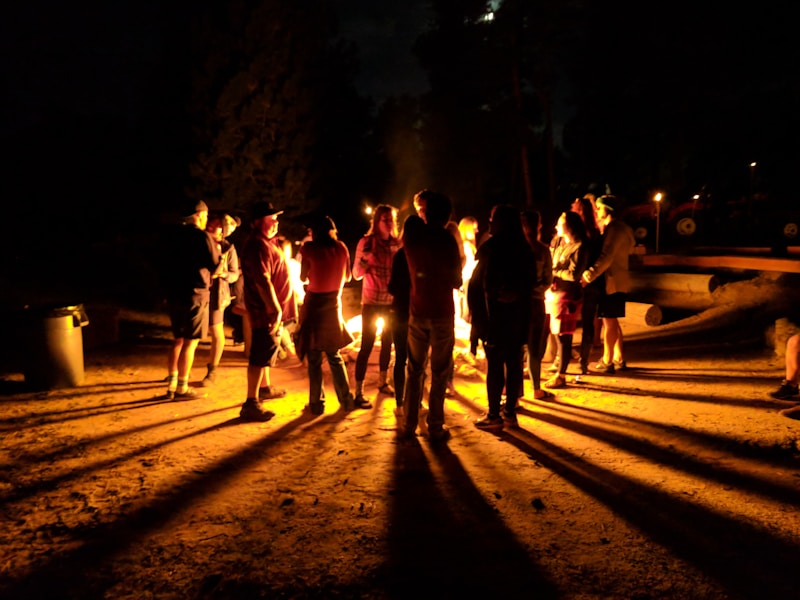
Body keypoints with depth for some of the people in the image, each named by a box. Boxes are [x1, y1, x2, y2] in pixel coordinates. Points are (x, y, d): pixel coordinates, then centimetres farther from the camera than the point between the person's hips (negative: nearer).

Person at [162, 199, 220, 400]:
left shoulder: (174, 235, 11)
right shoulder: (202, 236, -12)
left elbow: (168, 263, 18)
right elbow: (215, 264, -10)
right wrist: (218, 251, 7)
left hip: (174, 293, 8)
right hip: (195, 293, -7)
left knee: (179, 339, 17)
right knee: (190, 342, -1)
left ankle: (171, 385, 21)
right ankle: (181, 388, 3)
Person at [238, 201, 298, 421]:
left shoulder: (265, 243, 16)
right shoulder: (258, 246, -19)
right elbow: (263, 281, -27)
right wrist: (275, 309, -28)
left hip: (270, 309, 11)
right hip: (267, 310, -11)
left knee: (265, 351, 23)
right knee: (260, 355, -8)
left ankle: (265, 388, 39)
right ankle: (251, 403, -5)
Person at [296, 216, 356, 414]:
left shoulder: (309, 248, -9)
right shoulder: (341, 247, 1)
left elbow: (303, 277, -3)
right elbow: (347, 276, 9)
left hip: (314, 304, -3)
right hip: (333, 304, 3)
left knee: (314, 358, 5)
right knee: (334, 356, 16)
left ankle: (317, 403, 8)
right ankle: (346, 399, 16)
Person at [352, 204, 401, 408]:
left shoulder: (397, 243, 3)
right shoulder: (366, 242, -8)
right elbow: (357, 274, -9)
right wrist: (364, 259, -26)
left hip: (392, 301, 5)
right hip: (372, 302, -4)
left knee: (387, 342, 15)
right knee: (367, 346, -5)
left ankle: (383, 382, 32)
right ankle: (358, 393, 0)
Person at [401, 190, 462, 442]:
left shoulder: (411, 235, -1)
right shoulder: (447, 240, -11)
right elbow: (456, 281, -6)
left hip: (417, 312, 4)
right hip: (442, 313, -3)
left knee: (414, 370, 13)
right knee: (439, 372, 4)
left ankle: (409, 424, 16)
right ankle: (435, 427, 7)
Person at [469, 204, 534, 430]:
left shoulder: (492, 248, -12)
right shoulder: (524, 249, 6)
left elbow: (478, 285, -10)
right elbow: (529, 285, 10)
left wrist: (477, 318, -2)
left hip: (496, 316, -6)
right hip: (519, 316, 6)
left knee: (495, 365, -1)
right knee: (514, 364, 10)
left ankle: (494, 415, 5)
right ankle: (510, 412, 18)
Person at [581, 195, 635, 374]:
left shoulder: (615, 229, -15)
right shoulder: (616, 227, 19)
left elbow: (606, 257, -26)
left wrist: (589, 275, -31)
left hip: (613, 281, -10)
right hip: (614, 281, 10)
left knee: (609, 322, -6)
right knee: (612, 321, 15)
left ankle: (607, 362, -1)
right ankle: (619, 359, 23)